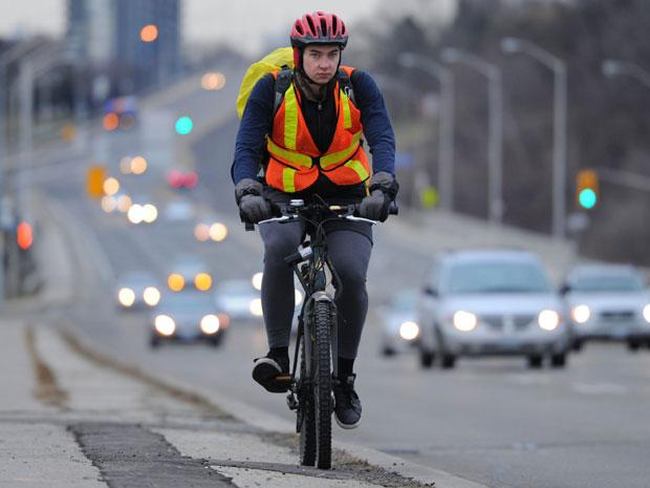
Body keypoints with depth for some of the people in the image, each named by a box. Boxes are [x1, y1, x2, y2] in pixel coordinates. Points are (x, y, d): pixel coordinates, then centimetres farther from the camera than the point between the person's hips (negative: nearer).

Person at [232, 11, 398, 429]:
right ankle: (278, 355, -25)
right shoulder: (271, 89, -14)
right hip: (286, 197, -1)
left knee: (351, 273, -23)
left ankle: (345, 376, -4)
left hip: (347, 199, 1)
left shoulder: (358, 87, -12)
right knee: (279, 249, -34)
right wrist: (247, 191, -42)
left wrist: (383, 186, -41)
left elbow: (382, 139, -22)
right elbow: (247, 147, -21)